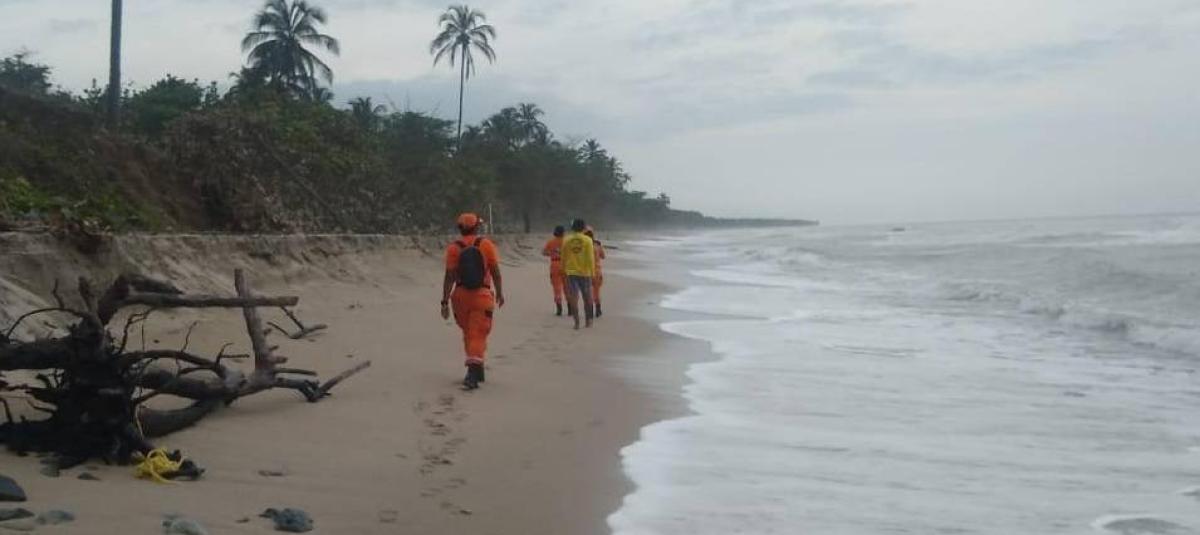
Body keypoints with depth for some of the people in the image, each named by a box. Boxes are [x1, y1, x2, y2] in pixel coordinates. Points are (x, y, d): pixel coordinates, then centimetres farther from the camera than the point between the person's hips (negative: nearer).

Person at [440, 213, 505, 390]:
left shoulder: (453, 248, -3)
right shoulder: (486, 245, -3)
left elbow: (449, 276, -8)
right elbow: (495, 272, -1)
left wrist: (445, 301, -5)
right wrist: (500, 293, 11)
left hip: (461, 295, 2)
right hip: (482, 295, -2)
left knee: (468, 333, 19)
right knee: (478, 335, -3)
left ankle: (477, 370, 30)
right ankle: (473, 372, -18)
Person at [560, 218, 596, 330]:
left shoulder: (566, 240, 0)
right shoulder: (587, 240, -7)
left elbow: (564, 257, 7)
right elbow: (590, 258, -8)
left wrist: (564, 269, 19)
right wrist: (593, 271, -2)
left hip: (571, 272, 1)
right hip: (585, 272, -1)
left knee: (573, 297, 2)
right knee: (587, 297, 13)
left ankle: (577, 322, -2)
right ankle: (588, 320, 21)